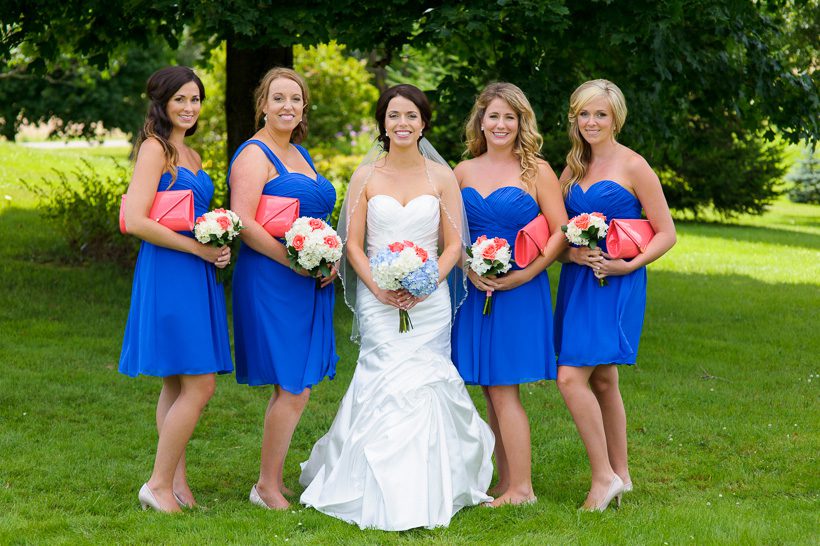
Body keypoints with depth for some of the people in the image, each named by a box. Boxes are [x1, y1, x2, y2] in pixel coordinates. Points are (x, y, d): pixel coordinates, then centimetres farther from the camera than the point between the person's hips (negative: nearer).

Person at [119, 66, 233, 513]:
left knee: (178, 385, 11)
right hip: (167, 273, -9)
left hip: (195, 275, 9)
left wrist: (218, 248, 6)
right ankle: (160, 484, -2)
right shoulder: (155, 148, -10)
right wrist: (197, 247, -15)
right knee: (199, 386, -11)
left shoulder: (190, 156, 18)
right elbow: (134, 221, -19)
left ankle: (175, 482, 16)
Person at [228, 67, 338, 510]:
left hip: (309, 285, 9)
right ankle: (267, 486, 4)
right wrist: (295, 261, -20)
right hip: (271, 284, -9)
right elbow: (243, 223, -18)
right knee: (294, 390, -8)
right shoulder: (255, 155, -9)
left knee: (290, 389, 11)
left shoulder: (301, 154, 17)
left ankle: (273, 483, 20)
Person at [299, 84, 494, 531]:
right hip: (377, 300, -1)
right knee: (389, 387, -11)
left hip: (429, 298, 1)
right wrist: (378, 287, -11)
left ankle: (428, 491, 7)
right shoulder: (366, 175, 6)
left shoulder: (441, 176, 7)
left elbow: (454, 244, 5)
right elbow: (353, 244, 4)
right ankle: (388, 498, -3)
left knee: (423, 387, -5)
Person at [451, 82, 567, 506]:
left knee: (503, 389, -7)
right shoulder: (464, 172, 9)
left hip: (519, 291, -5)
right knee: (490, 391, 7)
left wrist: (524, 275, -14)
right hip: (475, 291, 5)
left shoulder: (536, 170, -3)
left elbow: (560, 232, -6)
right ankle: (505, 483, 14)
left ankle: (521, 489, -1)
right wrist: (468, 269, -6)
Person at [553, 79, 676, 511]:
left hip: (615, 285, -7)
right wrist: (571, 252, -9)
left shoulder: (633, 167, -7)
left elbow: (666, 233, -6)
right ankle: (619, 474, 20)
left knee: (571, 377, -15)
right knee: (602, 381, 10)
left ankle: (604, 476, -6)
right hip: (576, 280, 7)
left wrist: (628, 264, -19)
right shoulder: (575, 166, 12)